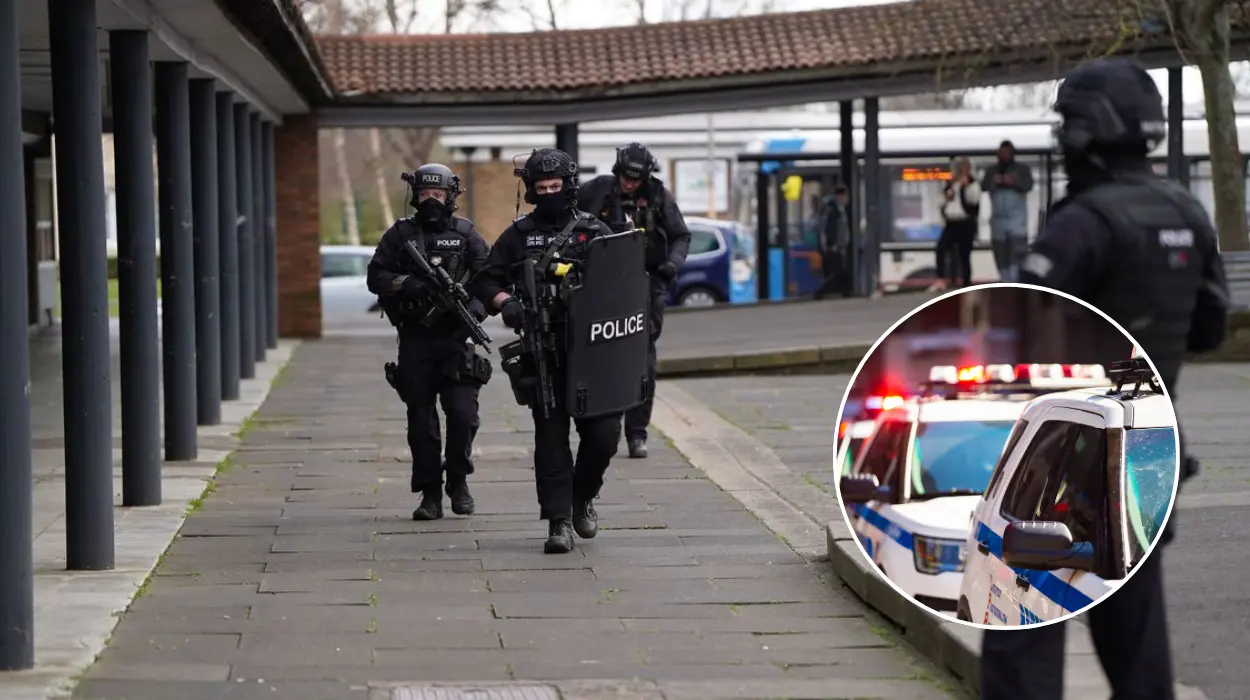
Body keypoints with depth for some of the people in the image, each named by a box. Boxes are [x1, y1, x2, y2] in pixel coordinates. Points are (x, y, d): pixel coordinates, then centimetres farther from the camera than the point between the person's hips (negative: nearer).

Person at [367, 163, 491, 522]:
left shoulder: (466, 234, 7)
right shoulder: (400, 234, 8)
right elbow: (375, 276, 2)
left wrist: (474, 308, -17)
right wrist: (409, 284, -15)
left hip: (455, 338, -1)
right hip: (415, 341, 1)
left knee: (463, 412, -10)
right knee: (421, 420, 3)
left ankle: (458, 481, 11)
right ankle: (430, 495, 10)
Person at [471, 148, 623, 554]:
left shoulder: (594, 232, 9)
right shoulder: (519, 236, 9)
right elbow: (486, 282, 9)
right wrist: (506, 302, -11)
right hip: (543, 353, 0)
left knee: (603, 432, -3)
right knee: (550, 437, -1)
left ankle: (583, 497, 23)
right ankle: (558, 521, 2)